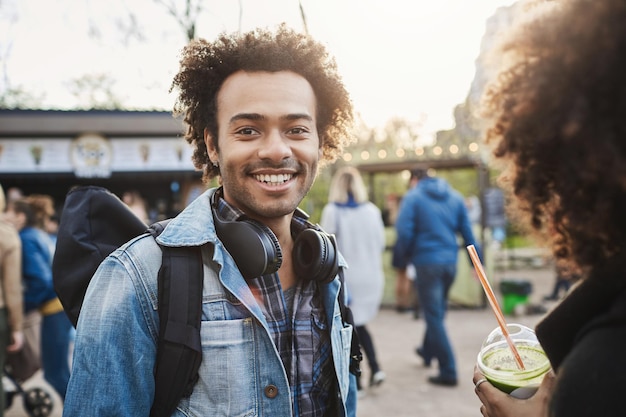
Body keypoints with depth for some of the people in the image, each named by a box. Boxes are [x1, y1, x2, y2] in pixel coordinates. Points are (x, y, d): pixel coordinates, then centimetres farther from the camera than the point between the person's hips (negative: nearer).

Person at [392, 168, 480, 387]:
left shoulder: (413, 197, -4)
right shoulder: (455, 196, 8)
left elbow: (404, 233, -12)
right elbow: (467, 231, 6)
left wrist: (399, 262, -3)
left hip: (427, 262, -5)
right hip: (450, 262, 6)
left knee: (434, 316, 1)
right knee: (438, 310, 23)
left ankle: (448, 371, 1)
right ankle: (428, 351, 42)